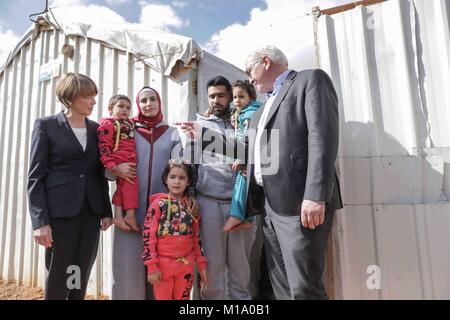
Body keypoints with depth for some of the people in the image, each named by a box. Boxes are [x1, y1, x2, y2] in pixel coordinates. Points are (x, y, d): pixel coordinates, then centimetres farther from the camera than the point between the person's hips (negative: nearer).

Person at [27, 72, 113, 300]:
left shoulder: (96, 129, 11)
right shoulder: (46, 125, 0)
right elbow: (35, 177, -5)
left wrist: (106, 210, 7)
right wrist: (40, 221, -12)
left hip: (91, 212, 4)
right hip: (60, 213, -4)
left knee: (81, 279, 10)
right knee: (58, 278, 5)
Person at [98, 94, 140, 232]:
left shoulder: (130, 124, 20)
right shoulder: (108, 124, -5)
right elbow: (104, 146, -13)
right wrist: (111, 165, -21)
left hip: (130, 162, 8)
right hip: (120, 162, -8)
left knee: (122, 187, 9)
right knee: (130, 184, -11)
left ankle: (118, 215, 15)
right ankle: (130, 215, -6)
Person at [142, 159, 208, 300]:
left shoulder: (192, 205, 4)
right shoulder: (159, 203, -7)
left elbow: (197, 238, 9)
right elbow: (148, 236, -9)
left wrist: (202, 265, 9)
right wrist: (152, 266, -11)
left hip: (186, 265, 3)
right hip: (163, 265, -3)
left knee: (183, 297, 15)